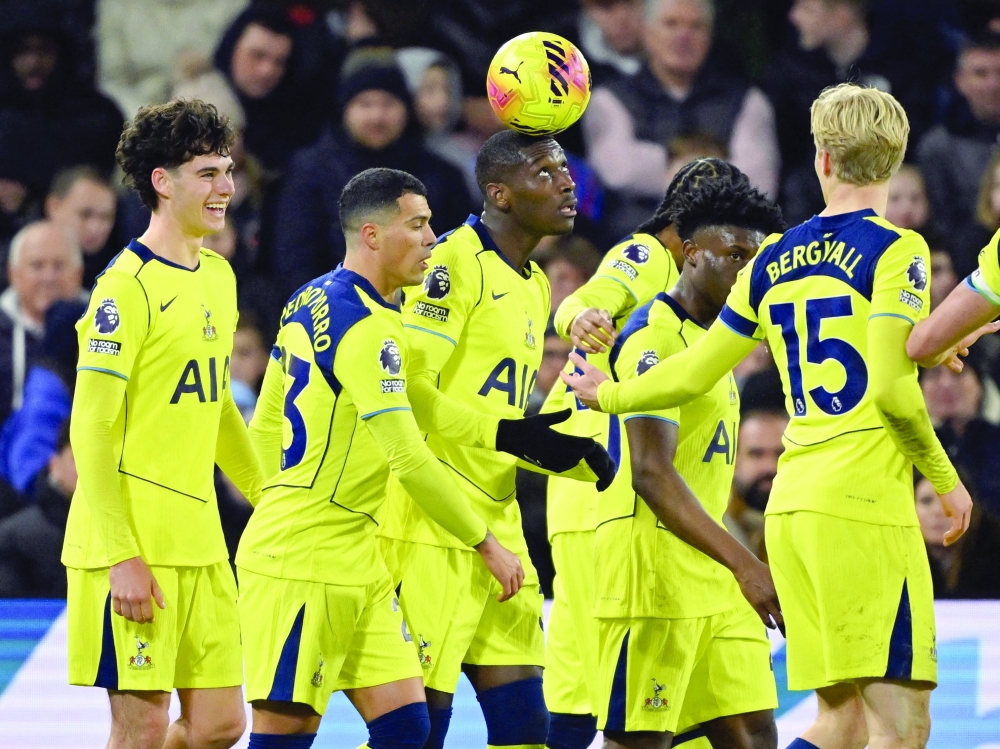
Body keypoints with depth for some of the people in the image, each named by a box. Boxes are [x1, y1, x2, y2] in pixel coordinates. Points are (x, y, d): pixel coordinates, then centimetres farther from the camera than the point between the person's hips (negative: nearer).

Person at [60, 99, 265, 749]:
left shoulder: (219, 277, 13)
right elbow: (91, 429, -14)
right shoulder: (128, 286, -12)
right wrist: (122, 558, -19)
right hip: (134, 546, -8)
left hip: (200, 541, 8)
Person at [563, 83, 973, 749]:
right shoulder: (895, 251, -4)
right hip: (865, 501, -7)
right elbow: (892, 389, -15)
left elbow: (695, 372, 20)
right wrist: (946, 479, -1)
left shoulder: (775, 261, 14)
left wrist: (608, 394, 39)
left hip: (791, 505, 7)